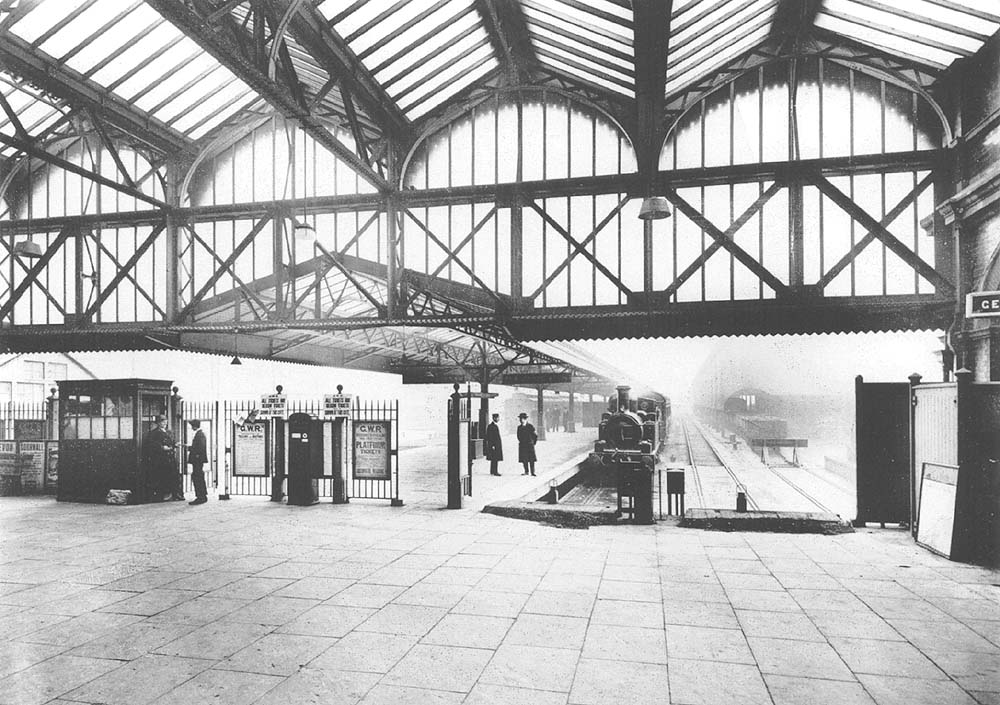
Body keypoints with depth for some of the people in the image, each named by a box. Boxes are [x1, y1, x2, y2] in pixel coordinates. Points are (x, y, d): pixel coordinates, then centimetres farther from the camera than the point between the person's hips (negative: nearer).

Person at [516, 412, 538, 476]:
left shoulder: (530, 427, -6)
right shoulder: (519, 427, 6)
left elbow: (535, 436, 1)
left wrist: (534, 442, 4)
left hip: (530, 445, -3)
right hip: (522, 446, 3)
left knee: (531, 460, -4)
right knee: (524, 460, 3)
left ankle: (532, 472, 0)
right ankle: (526, 471, 11)